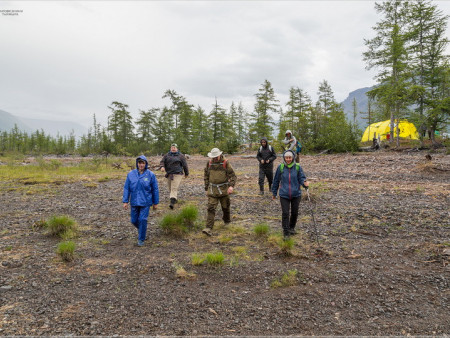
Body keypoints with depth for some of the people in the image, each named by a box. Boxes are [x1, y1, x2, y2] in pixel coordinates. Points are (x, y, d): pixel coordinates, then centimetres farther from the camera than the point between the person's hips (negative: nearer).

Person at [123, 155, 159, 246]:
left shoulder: (150, 175, -6)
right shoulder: (131, 174, -1)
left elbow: (155, 189, 0)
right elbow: (127, 188, 2)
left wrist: (156, 203, 3)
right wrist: (125, 201, -3)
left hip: (146, 202, -3)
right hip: (134, 202, 3)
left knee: (142, 220, -7)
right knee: (134, 220, 10)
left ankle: (141, 239, 11)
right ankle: (141, 229, 43)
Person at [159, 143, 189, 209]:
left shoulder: (181, 156, 3)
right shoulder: (166, 155, 12)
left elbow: (185, 165, 7)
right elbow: (162, 162, 5)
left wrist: (186, 173, 12)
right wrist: (162, 166, -18)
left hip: (177, 174, -5)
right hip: (169, 174, 5)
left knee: (174, 188, -15)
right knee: (170, 188, 11)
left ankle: (172, 202, -21)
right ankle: (176, 199, 31)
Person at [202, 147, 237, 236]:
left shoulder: (225, 163, -6)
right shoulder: (209, 163, 4)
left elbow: (233, 175, -8)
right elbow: (206, 176, 16)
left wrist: (231, 186, -24)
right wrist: (206, 188, 14)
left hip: (223, 190, -2)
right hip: (212, 190, 2)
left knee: (225, 207, 12)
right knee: (211, 208, -8)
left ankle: (227, 221, 40)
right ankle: (208, 228, -11)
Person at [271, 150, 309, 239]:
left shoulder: (297, 167, -3)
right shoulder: (280, 167, -3)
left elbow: (301, 178, -1)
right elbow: (276, 181, 5)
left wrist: (305, 183, -25)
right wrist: (274, 193, 12)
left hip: (296, 194, 1)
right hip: (284, 195, -1)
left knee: (295, 213, 13)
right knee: (285, 213, -3)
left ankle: (292, 228, 37)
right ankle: (286, 232, 8)